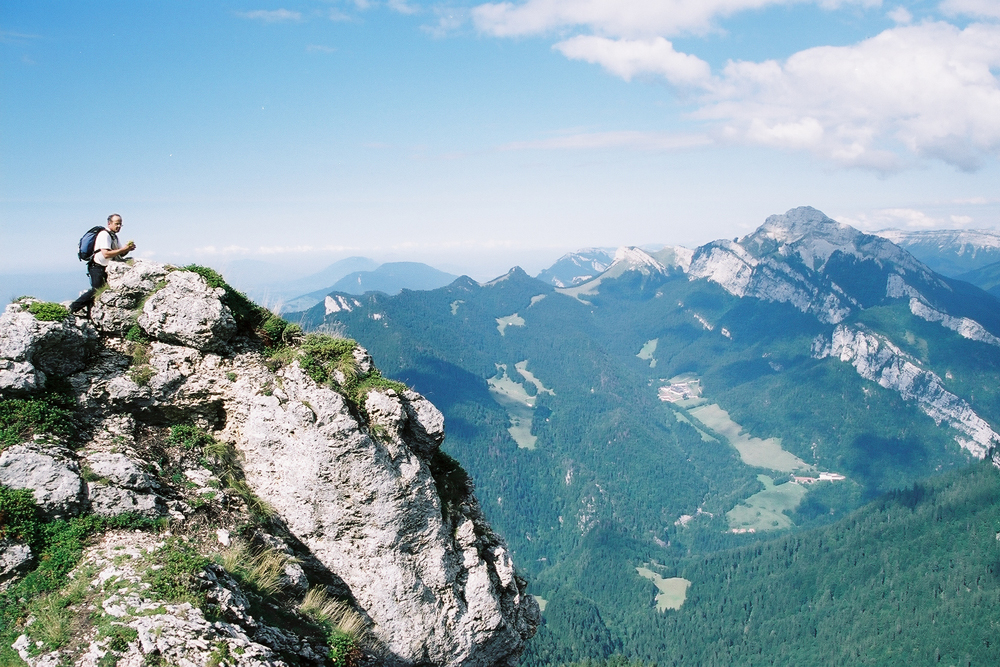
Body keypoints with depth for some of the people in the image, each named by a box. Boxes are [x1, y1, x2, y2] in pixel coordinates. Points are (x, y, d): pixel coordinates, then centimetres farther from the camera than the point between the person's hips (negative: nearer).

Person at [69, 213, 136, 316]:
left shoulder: (114, 236, 16)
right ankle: (73, 307, -6)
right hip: (97, 268, -10)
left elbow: (119, 254, 16)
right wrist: (123, 249, -25)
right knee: (97, 290, -13)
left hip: (104, 269, 10)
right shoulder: (104, 235, -15)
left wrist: (128, 249, -5)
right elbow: (106, 254, -26)